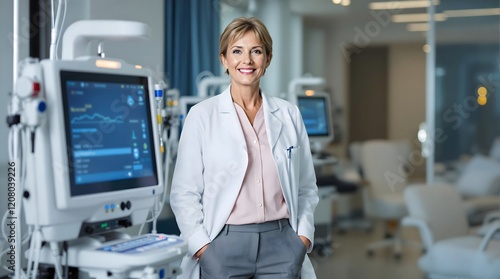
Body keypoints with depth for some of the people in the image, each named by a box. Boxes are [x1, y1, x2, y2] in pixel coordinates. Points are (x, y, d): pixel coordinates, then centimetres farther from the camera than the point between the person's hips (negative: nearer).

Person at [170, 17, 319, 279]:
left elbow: (306, 187, 12)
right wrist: (202, 247, -10)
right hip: (224, 244, -2)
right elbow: (184, 192, -1)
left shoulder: (289, 114, 8)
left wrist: (304, 235, 1)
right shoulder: (202, 115, -1)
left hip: (280, 242, 2)